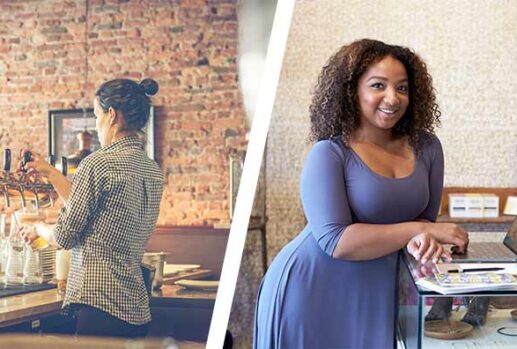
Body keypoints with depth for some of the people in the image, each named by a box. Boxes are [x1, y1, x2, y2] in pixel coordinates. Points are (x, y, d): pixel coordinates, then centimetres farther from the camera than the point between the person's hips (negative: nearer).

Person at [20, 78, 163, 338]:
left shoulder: (98, 163, -13)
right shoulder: (153, 170, 11)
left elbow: (64, 237, -8)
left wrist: (39, 229, 13)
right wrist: (51, 173, 24)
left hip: (100, 305, -8)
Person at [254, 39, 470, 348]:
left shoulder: (426, 147, 0)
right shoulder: (329, 155, -15)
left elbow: (424, 218, 6)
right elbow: (336, 240, -22)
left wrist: (421, 240, -19)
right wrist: (419, 230, -22)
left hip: (376, 295, 5)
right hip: (312, 296, -4)